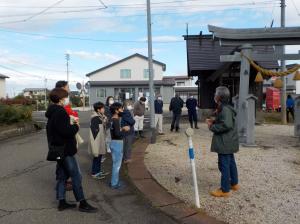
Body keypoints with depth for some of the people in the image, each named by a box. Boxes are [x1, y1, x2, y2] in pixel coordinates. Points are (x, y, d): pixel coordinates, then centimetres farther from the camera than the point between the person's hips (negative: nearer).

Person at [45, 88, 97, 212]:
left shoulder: (53, 112, 13)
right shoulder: (60, 112, -19)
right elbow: (66, 131, -27)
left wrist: (71, 123, 6)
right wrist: (76, 126, -10)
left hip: (59, 149, 10)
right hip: (65, 150, -10)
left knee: (62, 175, 16)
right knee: (76, 176, -2)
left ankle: (62, 202, 24)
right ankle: (82, 203, 7)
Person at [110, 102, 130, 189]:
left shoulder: (113, 119, 9)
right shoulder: (116, 120, -20)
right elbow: (118, 134, -26)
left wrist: (122, 129, 7)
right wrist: (125, 130, -13)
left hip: (115, 142, 10)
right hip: (117, 143, -10)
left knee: (116, 163, 19)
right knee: (117, 164, 1)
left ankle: (114, 181, 30)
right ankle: (114, 183, 11)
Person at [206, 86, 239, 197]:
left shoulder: (225, 109, -21)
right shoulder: (224, 108, 11)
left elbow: (227, 125, -30)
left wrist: (212, 127, -19)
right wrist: (213, 121, 7)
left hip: (225, 142, -11)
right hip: (229, 142, 11)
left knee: (224, 165, -3)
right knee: (231, 163, 21)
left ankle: (225, 190, 6)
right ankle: (234, 183, 37)